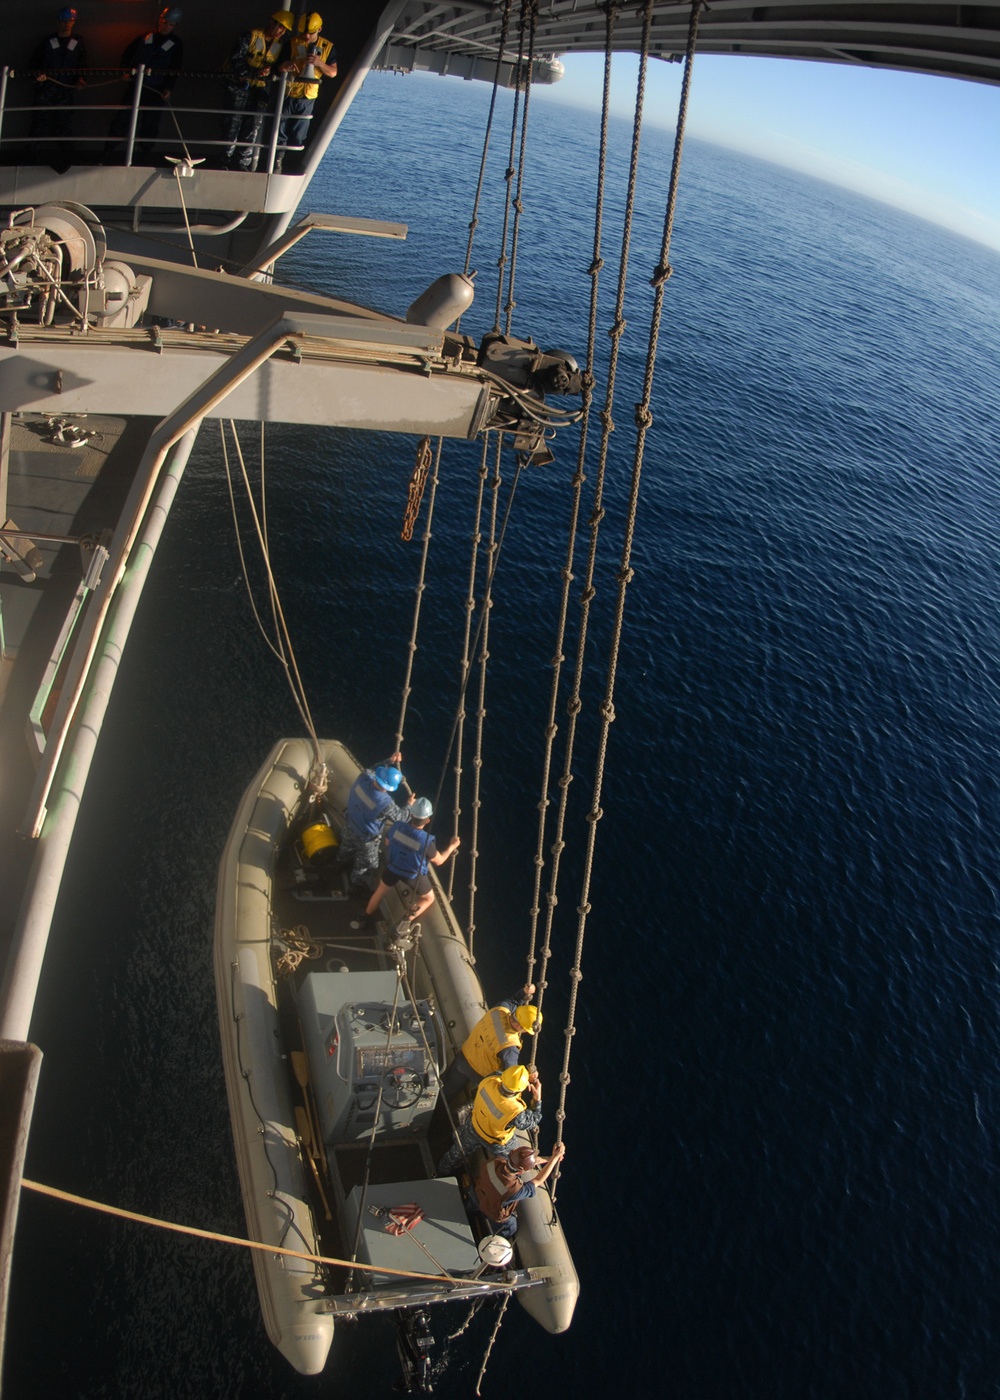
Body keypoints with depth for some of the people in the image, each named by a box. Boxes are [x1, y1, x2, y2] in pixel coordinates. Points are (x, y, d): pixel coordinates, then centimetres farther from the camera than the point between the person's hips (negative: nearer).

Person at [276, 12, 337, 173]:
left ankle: (292, 168, 20)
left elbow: (333, 73, 1)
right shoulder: (293, 43, -1)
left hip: (307, 98, 1)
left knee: (298, 136, 9)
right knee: (281, 132, 2)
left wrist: (319, 63, -18)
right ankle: (276, 165, 12)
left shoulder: (328, 47, 2)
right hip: (288, 94, -1)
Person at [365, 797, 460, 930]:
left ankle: (366, 918, 48)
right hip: (414, 875, -3)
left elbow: (388, 841, -2)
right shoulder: (426, 841, -35)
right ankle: (405, 922, 10)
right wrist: (452, 846, -1)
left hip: (393, 867, 4)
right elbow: (439, 861, -16)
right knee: (428, 899, 23)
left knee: (381, 891, 31)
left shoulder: (397, 827, -26)